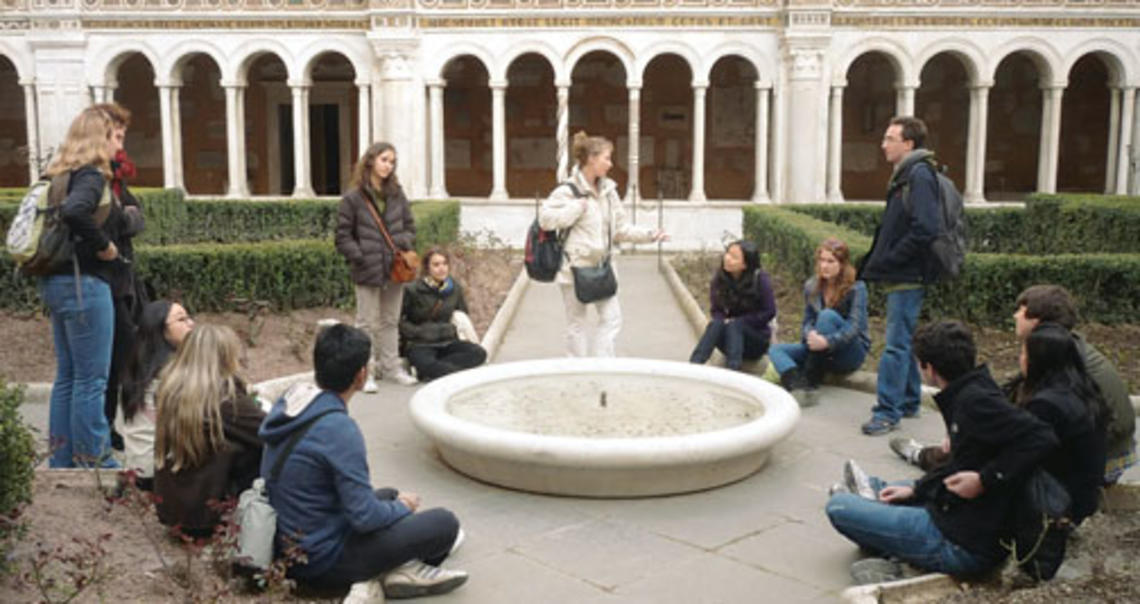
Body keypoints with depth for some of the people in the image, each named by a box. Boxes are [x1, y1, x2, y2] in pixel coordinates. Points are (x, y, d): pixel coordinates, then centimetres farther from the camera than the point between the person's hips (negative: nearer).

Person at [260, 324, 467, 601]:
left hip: (287, 546, 9)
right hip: (324, 559, -9)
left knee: (389, 495, 27)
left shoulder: (288, 402, 0)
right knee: (444, 523, -7)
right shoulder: (339, 429, -27)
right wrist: (402, 507, -2)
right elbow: (365, 517, -24)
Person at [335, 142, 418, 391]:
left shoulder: (397, 194, 7)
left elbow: (409, 226, 15)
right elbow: (343, 237, -6)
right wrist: (361, 258, -14)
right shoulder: (353, 198, -7)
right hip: (368, 272, -5)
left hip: (395, 269, 5)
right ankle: (364, 373, 11)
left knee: (390, 321, 16)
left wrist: (405, 244, -4)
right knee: (367, 324, 3)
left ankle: (390, 366, 28)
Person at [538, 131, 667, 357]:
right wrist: (577, 207, -20)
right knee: (577, 322, 6)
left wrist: (649, 235, 3)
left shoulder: (608, 190, 8)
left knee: (612, 317, 3)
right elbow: (545, 219, -20)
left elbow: (620, 228, 13)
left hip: (601, 266, 6)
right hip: (575, 267, -6)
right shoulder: (568, 190, -13)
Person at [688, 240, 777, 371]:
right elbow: (715, 310, 6)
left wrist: (738, 321, -17)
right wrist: (724, 321, -17)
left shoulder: (760, 278, -14)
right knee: (716, 324, -29)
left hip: (757, 341, -3)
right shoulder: (719, 278, -2)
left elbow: (769, 312, -11)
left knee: (734, 326, -33)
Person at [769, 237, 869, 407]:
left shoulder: (856, 288, -11)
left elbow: (855, 327, -20)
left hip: (851, 352, -5)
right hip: (822, 354, 5)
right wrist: (810, 335, -22)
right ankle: (799, 387, -46)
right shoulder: (811, 286, 4)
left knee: (828, 315, -30)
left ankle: (810, 381, -34)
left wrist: (827, 341, -36)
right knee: (776, 350, -15)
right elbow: (807, 322, 3)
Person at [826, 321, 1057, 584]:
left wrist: (985, 480, -29)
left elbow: (1042, 437, -32)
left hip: (963, 547, -10)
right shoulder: (966, 394, 9)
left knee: (838, 506, -4)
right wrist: (915, 488, 20)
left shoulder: (976, 400, -23)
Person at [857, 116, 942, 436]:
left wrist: (886, 262, -19)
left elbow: (925, 229, -23)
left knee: (896, 345, -6)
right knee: (902, 341, 17)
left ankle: (888, 411, -1)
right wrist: (874, 261, 11)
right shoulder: (904, 175, 16)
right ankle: (908, 401, 28)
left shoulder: (920, 175, -14)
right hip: (901, 276, 10)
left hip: (908, 277, -10)